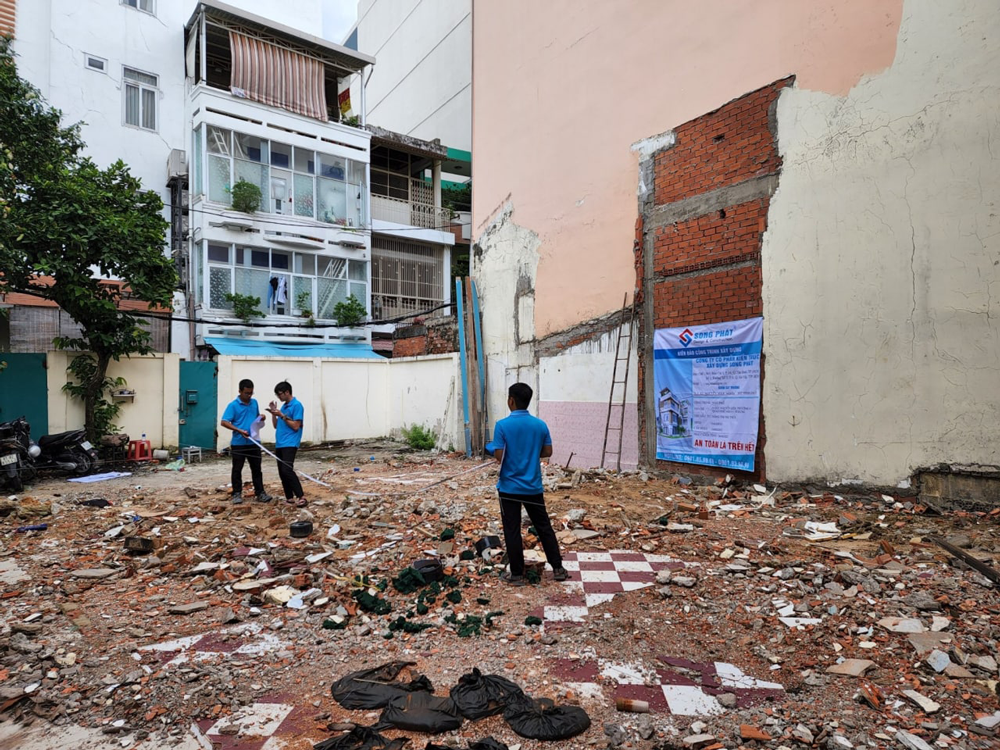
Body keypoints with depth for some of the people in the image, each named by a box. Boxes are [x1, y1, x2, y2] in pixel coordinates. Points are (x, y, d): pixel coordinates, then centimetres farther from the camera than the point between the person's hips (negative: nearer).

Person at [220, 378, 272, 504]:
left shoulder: (254, 402, 8)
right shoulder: (233, 405, -9)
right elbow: (224, 422, -14)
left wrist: (261, 417, -1)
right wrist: (240, 430, -23)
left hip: (254, 442, 5)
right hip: (238, 443, -4)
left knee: (256, 469, 8)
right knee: (237, 470, 5)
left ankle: (260, 493, 14)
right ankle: (237, 494, 15)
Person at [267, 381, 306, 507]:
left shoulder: (297, 405, -9)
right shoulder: (283, 406, 16)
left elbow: (296, 426, -13)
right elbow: (276, 426, 19)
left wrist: (281, 415, -13)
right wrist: (274, 413, 6)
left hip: (290, 444, -9)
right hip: (279, 444, 9)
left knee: (287, 470, -19)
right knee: (282, 472, 7)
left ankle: (301, 497, -15)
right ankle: (289, 498, 13)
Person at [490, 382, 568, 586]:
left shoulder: (502, 425, -14)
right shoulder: (540, 424, -2)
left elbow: (499, 456, -16)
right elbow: (548, 452, 3)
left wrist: (492, 449, 6)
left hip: (509, 487, -3)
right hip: (533, 486, 4)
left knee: (512, 531, 7)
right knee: (544, 527, 15)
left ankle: (517, 574, 15)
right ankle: (558, 569, 21)